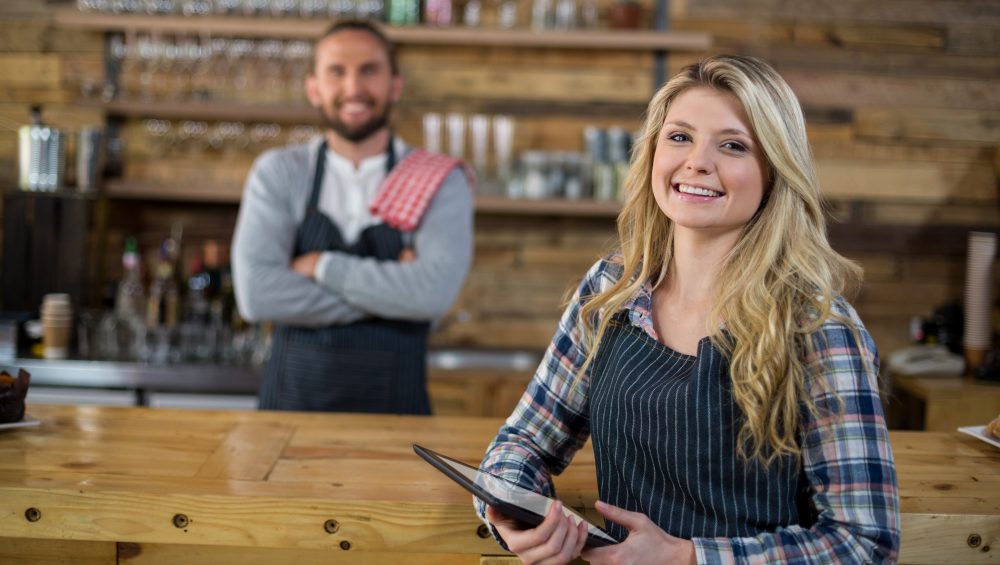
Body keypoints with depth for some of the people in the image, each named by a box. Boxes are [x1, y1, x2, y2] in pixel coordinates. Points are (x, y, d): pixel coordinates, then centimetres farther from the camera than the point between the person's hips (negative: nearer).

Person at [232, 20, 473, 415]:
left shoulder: (440, 183, -1)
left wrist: (323, 266, -11)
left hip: (395, 410, -1)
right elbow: (256, 294, -11)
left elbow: (435, 293, -16)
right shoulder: (278, 173, 2)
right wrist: (389, 290, -13)